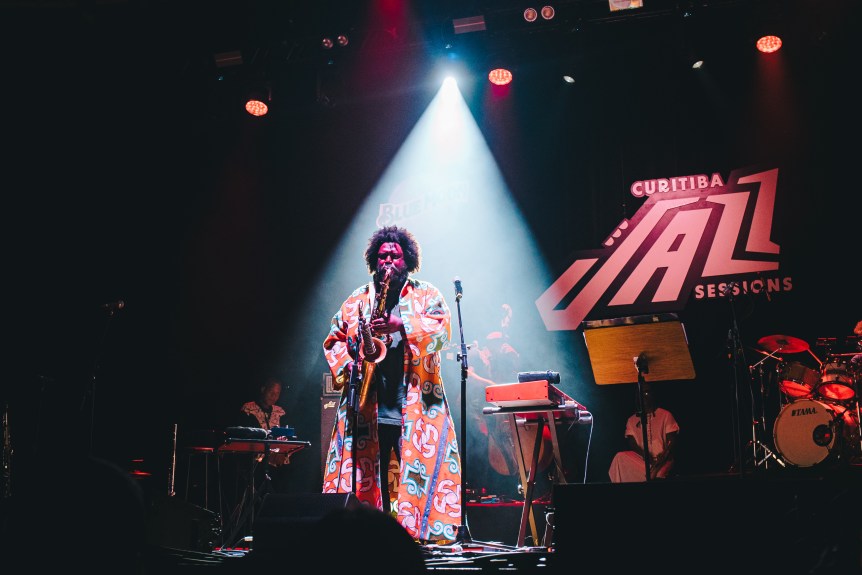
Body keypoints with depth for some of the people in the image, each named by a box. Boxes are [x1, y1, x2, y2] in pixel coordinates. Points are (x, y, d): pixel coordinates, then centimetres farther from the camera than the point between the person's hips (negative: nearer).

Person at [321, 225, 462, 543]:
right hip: (366, 406, 3)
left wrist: (401, 324, -22)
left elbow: (442, 331, -8)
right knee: (367, 473, 3)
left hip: (415, 405, -3)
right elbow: (334, 338, 19)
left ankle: (421, 535, -4)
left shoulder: (427, 295, 9)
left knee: (420, 473, -8)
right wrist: (346, 368, -1)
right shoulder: (357, 299, 17)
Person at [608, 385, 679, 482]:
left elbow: (671, 441, -1)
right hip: (641, 458, 3)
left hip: (662, 459, -3)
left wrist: (661, 461, -19)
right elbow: (632, 444, 4)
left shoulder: (665, 415, 6)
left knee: (657, 474, -39)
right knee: (620, 457, -28)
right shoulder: (632, 420, 14)